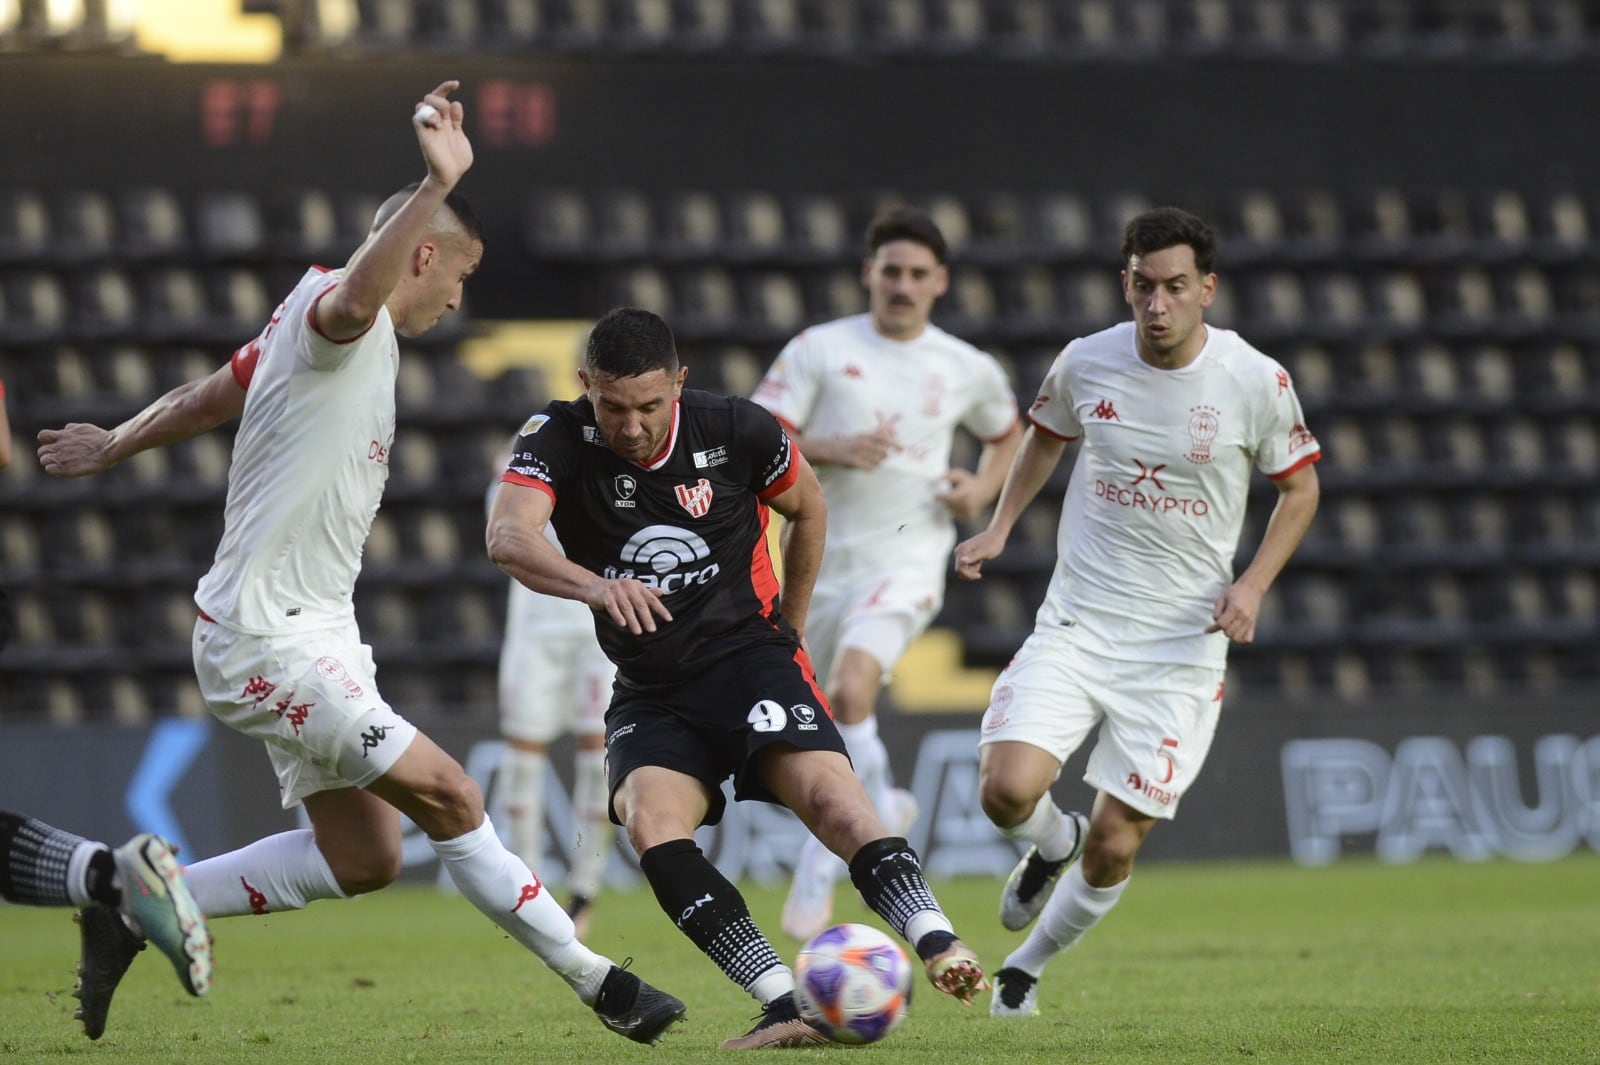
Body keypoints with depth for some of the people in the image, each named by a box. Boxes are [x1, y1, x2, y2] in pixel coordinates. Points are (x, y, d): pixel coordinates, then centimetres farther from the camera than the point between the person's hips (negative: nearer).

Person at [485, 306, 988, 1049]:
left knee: (824, 788, -29)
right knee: (650, 821, -27)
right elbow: (508, 536, -29)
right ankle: (784, 1004, -32)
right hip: (650, 693, 1)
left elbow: (808, 508, 14)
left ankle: (934, 943, -39)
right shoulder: (558, 440, -9)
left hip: (748, 654, -1)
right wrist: (595, 585, -48)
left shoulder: (735, 430, -7)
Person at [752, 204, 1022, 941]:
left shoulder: (967, 370, 6)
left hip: (907, 560, -2)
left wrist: (983, 489, 6)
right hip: (822, 558, 2)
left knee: (851, 685, -27)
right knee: (828, 716, 12)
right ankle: (879, 809, 44)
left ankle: (819, 866, -19)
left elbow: (1009, 435, 26)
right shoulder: (820, 350, 0)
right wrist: (832, 450, -22)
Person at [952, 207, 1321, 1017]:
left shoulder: (1256, 381, -9)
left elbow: (1300, 487, 6)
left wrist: (1253, 583, -9)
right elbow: (1046, 436, 19)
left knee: (1113, 850, -2)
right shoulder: (1086, 363, -4)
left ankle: (1025, 968, 27)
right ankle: (1052, 845, 18)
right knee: (1008, 789, -21)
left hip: (1180, 644, -1)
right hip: (1074, 624, 1)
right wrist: (998, 527, 5)